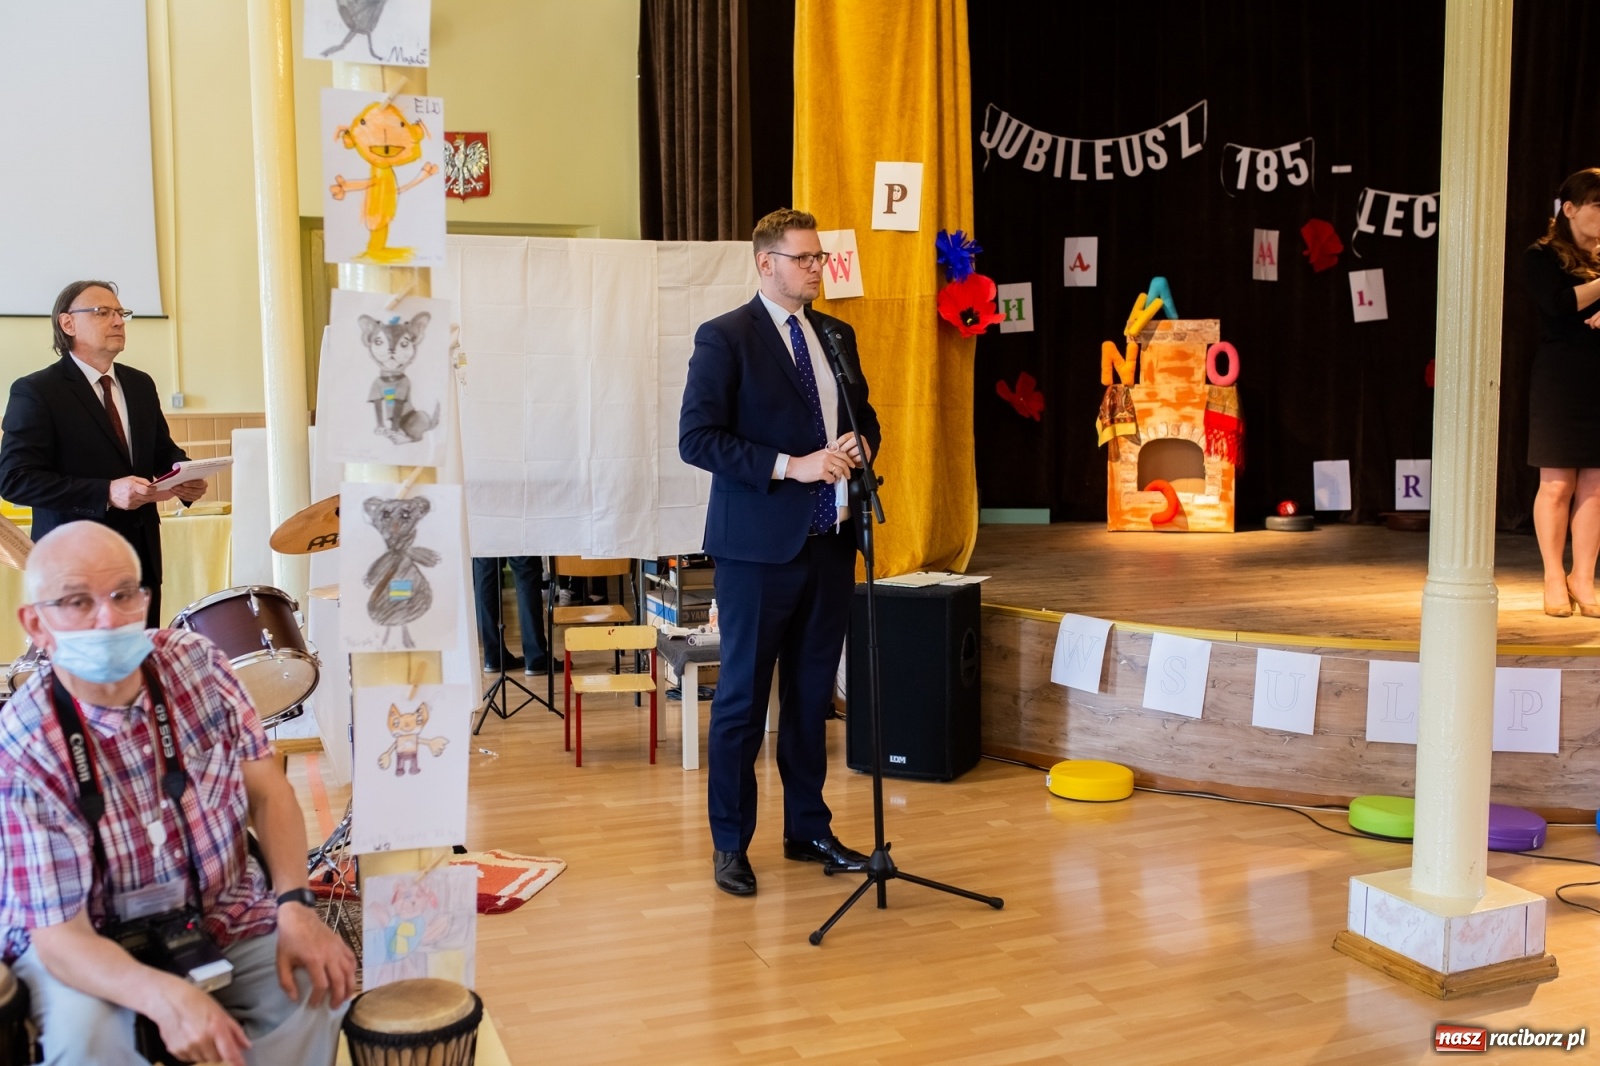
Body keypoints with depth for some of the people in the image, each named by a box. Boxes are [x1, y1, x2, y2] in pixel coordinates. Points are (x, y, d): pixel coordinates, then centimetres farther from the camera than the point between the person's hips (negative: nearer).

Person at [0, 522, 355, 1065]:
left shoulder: (197, 663, -12)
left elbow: (267, 792, -4)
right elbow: (61, 934, -25)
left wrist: (296, 906, -21)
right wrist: (163, 996, -45)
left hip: (218, 911, 3)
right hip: (87, 940, -3)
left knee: (317, 983, -21)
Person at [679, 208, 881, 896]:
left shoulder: (836, 335, 13)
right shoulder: (725, 338, -6)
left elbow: (865, 418, 24)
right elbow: (696, 438, -14)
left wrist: (860, 446, -1)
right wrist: (792, 466, -20)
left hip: (829, 542, 6)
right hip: (759, 546, -6)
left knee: (812, 694, 14)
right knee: (742, 698, 3)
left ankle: (808, 830, 28)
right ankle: (730, 844, 16)